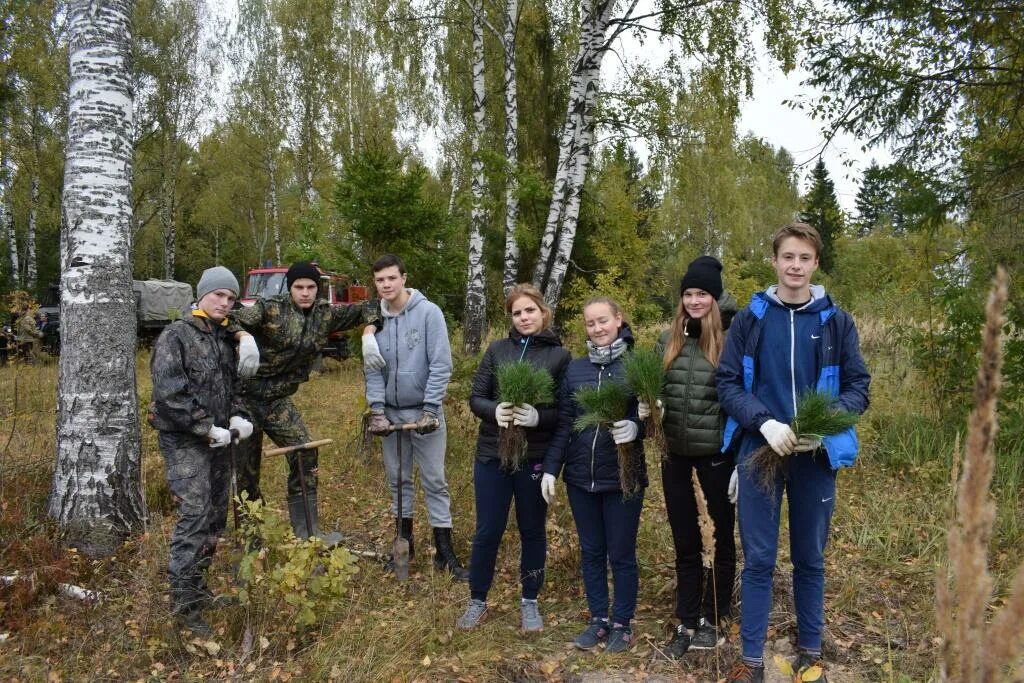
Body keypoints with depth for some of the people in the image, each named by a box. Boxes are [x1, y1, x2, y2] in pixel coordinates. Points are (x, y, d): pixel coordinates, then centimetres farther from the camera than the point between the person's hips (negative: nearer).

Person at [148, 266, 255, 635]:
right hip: (184, 441, -8)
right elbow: (169, 393, -18)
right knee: (195, 515, -13)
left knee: (216, 515, 12)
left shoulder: (223, 338, 13)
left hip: (217, 440, 8)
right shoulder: (176, 336, -9)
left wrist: (237, 417, 2)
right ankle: (185, 603, -6)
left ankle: (197, 585, 26)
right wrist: (207, 428, -18)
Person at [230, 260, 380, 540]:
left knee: (305, 452, -11)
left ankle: (308, 532, -4)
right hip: (246, 397, -4)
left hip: (278, 400, 4)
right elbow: (232, 319, -22)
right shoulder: (270, 308, -12)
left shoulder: (325, 315, 2)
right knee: (246, 467, 3)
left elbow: (365, 311, 8)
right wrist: (245, 337, -43)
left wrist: (368, 336, -11)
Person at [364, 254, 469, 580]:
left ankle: (444, 552, 10)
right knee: (398, 480, 14)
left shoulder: (429, 312, -11)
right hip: (391, 413, 4)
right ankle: (404, 545, 28)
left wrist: (430, 409, -17)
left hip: (425, 411, -4)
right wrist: (377, 410, -9)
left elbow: (441, 365, -14)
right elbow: (372, 369, 1)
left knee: (434, 481, 2)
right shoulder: (375, 319, 1)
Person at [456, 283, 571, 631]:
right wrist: (494, 410, -19)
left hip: (535, 458, -1)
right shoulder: (497, 349, 4)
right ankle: (477, 601, 28)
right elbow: (475, 398, 2)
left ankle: (530, 602, 31)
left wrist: (539, 416, -23)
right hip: (492, 455, 1)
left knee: (532, 531, 13)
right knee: (487, 531, 9)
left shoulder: (559, 356, -2)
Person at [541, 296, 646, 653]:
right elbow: (563, 423, 6)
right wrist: (551, 468, 1)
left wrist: (635, 427, -27)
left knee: (621, 553, 8)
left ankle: (622, 623, 24)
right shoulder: (574, 368, 5)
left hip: (623, 477, -3)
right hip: (580, 476, 4)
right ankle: (599, 618, 28)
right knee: (591, 551, 13)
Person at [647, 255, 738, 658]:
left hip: (717, 452, -4)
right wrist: (648, 406, -10)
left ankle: (711, 620, 28)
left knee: (723, 535, 12)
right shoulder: (668, 340, 5)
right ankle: (686, 623, 25)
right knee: (684, 541, 13)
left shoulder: (731, 339, -9)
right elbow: (655, 388, 13)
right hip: (675, 453, 4)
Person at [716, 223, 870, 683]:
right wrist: (764, 423, -17)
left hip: (816, 456, 1)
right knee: (758, 560, 4)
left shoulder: (836, 322, 4)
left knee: (810, 559, 13)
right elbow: (727, 383, -1)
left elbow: (858, 386, 3)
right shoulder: (749, 319, 2)